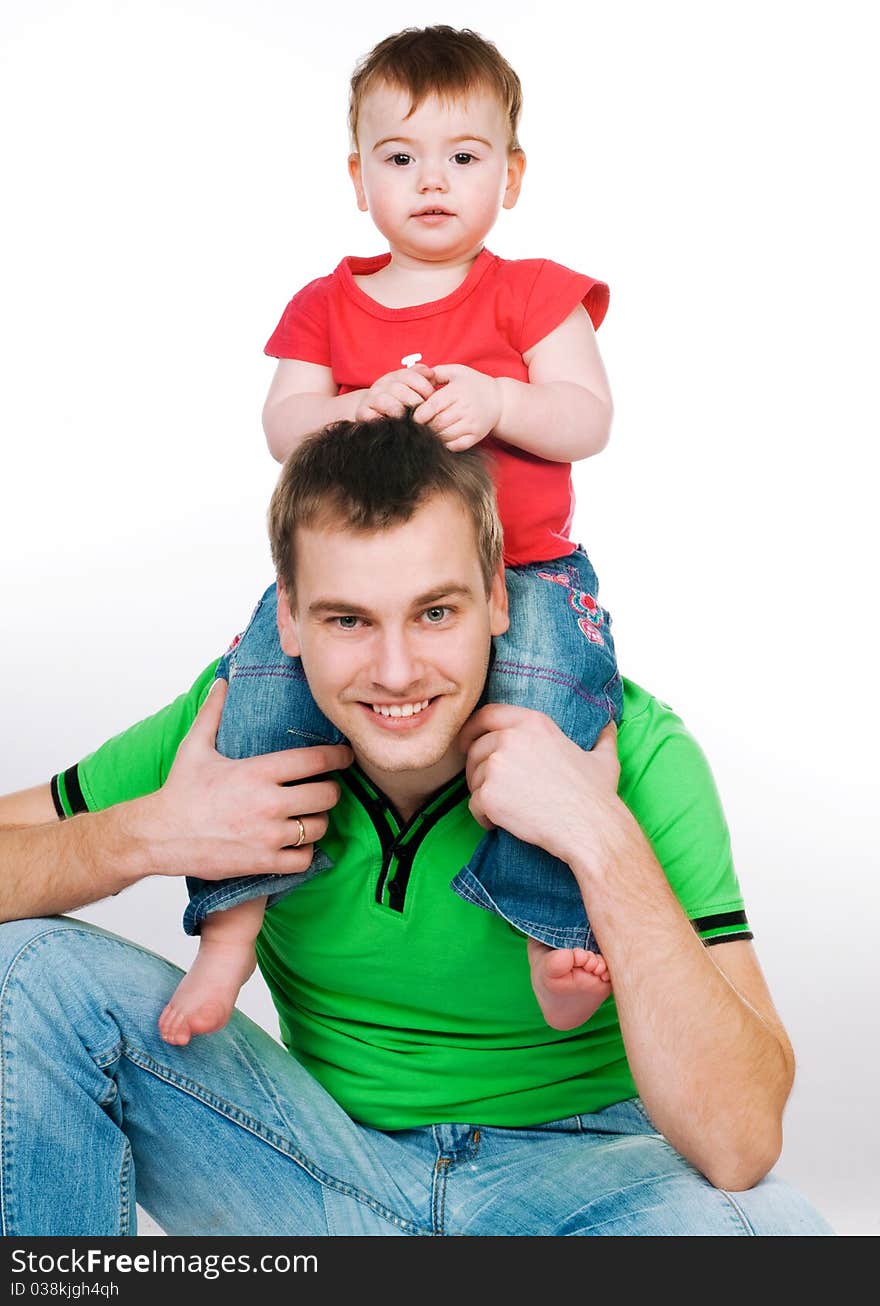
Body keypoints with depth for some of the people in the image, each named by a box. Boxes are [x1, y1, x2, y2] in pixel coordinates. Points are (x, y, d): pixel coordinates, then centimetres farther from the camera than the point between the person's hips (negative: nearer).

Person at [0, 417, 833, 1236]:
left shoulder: (636, 752, -21)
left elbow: (738, 1146, -28)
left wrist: (606, 840, -35)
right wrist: (147, 836, -25)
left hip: (573, 1166, -1)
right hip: (332, 1166, 2)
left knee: (757, 1223, -36)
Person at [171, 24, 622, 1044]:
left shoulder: (534, 294, 6)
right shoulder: (325, 305, 13)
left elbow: (588, 421, -4)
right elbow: (282, 424, 0)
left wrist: (495, 401, -23)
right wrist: (361, 408, -20)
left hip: (523, 567, -2)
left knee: (546, 698, -31)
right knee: (265, 677, -21)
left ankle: (559, 926, -15)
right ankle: (232, 924, -11)